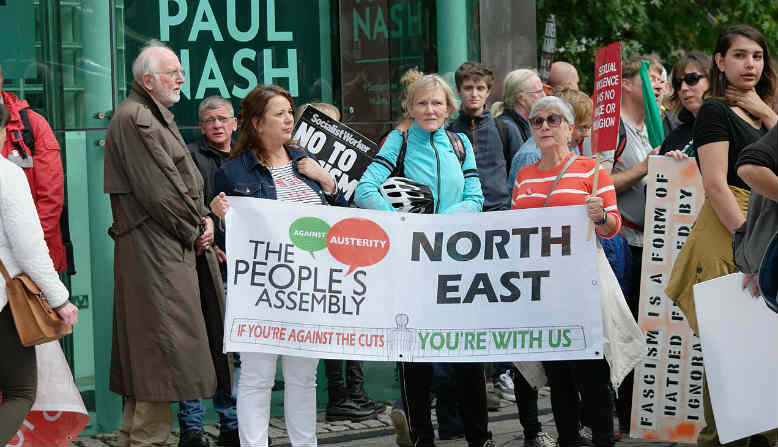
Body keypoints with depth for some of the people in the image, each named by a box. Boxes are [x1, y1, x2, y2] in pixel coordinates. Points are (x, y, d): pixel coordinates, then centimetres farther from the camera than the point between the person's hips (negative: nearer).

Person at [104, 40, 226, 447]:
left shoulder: (158, 116, 20)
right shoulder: (133, 119, -13)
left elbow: (187, 179, 21)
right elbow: (159, 188, -18)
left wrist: (204, 218, 4)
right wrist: (195, 229, -9)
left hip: (177, 244, 10)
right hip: (155, 250, -10)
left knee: (145, 347, 13)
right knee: (164, 341, -10)